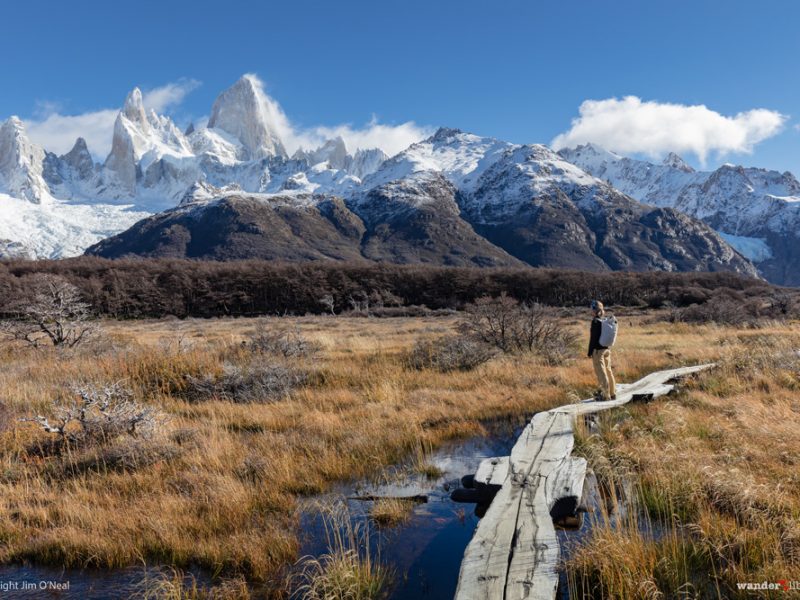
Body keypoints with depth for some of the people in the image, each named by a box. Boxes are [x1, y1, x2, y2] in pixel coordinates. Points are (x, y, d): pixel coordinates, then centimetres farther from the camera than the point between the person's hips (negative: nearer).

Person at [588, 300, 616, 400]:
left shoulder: (595, 321, -15)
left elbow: (593, 338, -16)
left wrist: (590, 352, -12)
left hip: (598, 350, -8)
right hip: (606, 349, 8)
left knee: (601, 373, -2)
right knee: (608, 371, 14)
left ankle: (605, 395, 0)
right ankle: (612, 393, 21)